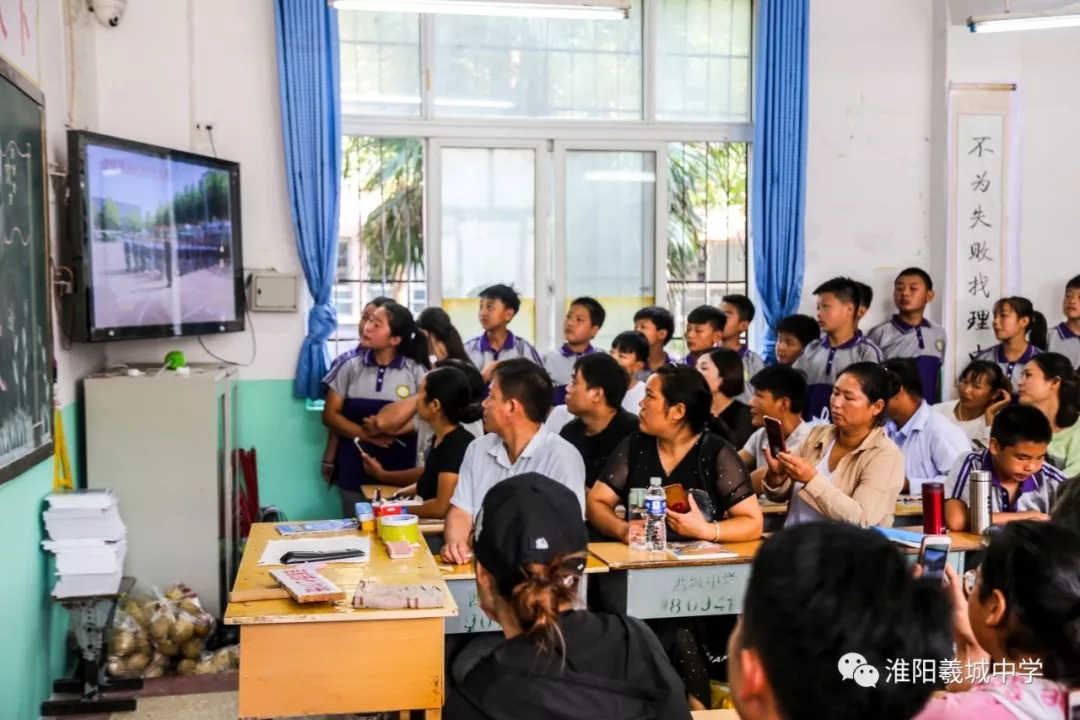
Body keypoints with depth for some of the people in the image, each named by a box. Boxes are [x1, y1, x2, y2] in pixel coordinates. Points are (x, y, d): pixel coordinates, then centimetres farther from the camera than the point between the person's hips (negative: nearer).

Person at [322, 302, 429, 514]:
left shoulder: (416, 371, -2)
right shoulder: (351, 367, 3)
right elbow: (330, 414, 3)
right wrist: (365, 435, -12)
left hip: (401, 475, -2)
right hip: (356, 472, 2)